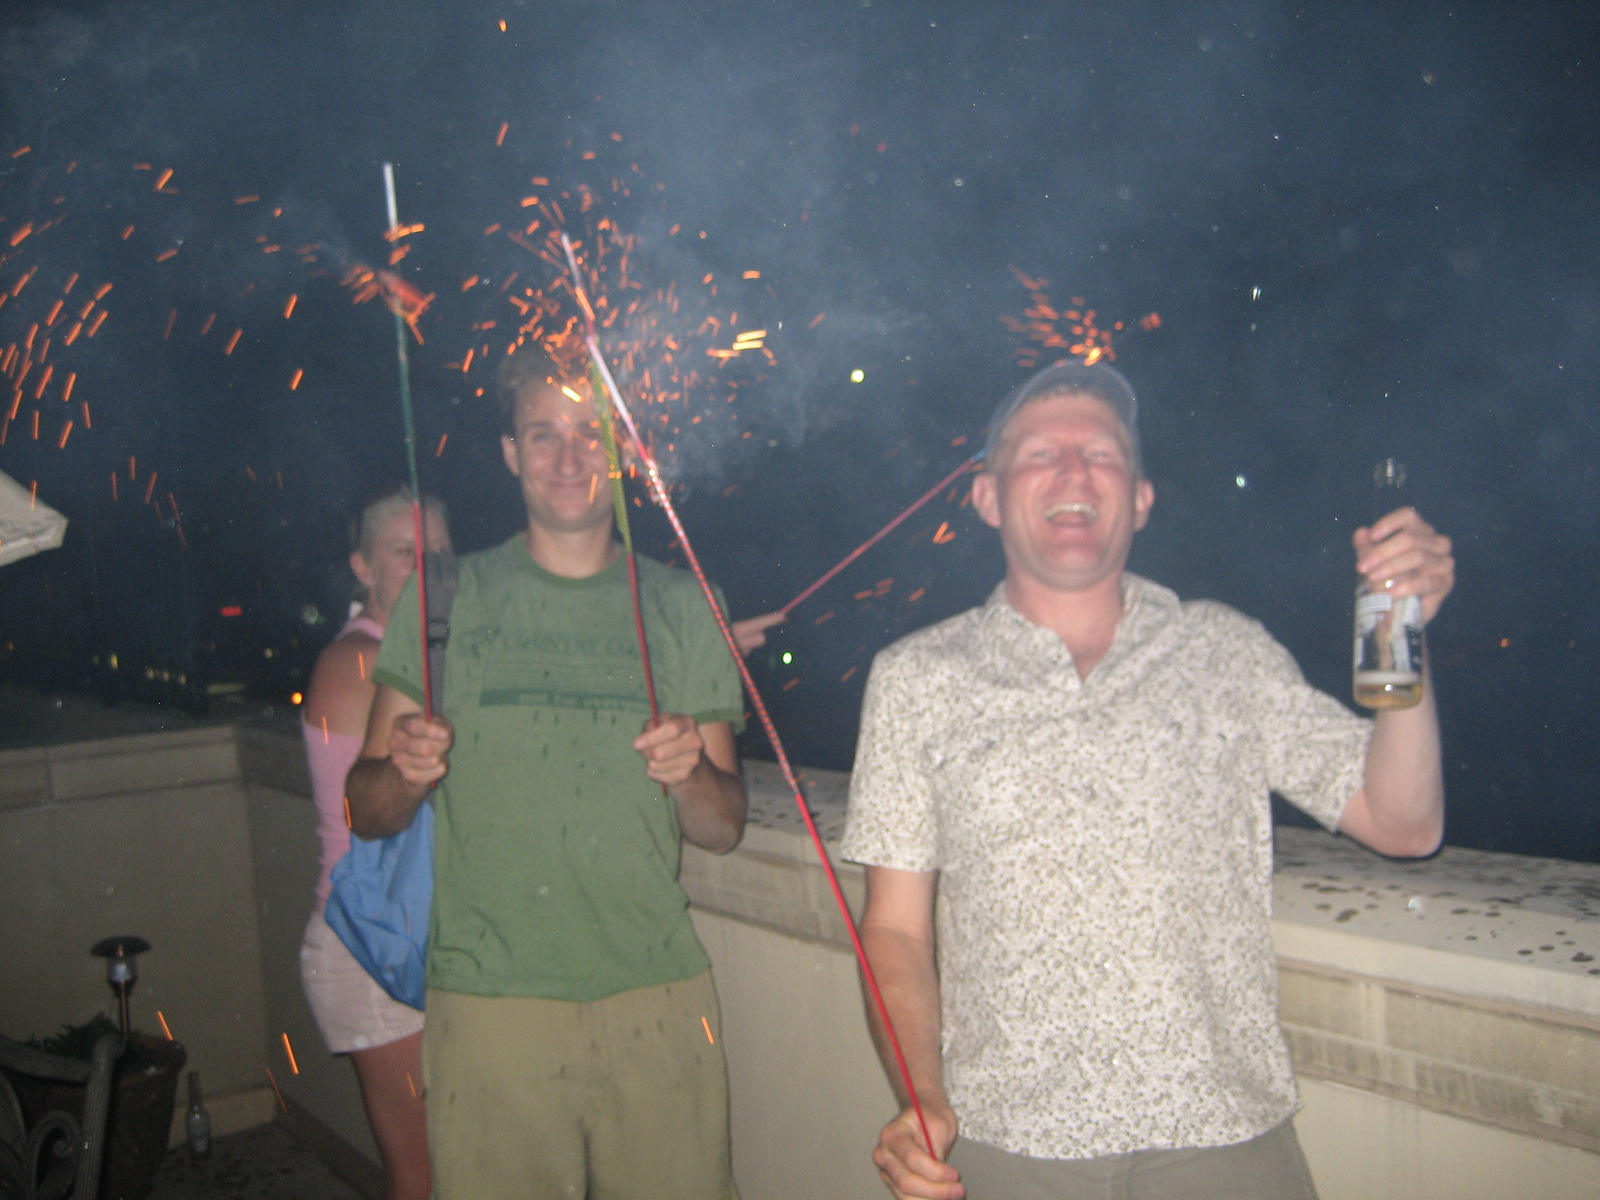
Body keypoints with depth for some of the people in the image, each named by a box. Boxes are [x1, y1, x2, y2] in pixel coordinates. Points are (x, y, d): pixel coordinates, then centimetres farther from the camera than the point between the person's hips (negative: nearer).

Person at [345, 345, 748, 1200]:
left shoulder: (680, 608, 7)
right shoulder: (445, 601, 4)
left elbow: (723, 831, 7)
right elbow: (366, 813, 6)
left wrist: (692, 775, -14)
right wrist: (402, 774, -15)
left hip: (658, 999, 1)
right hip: (487, 1001, -1)